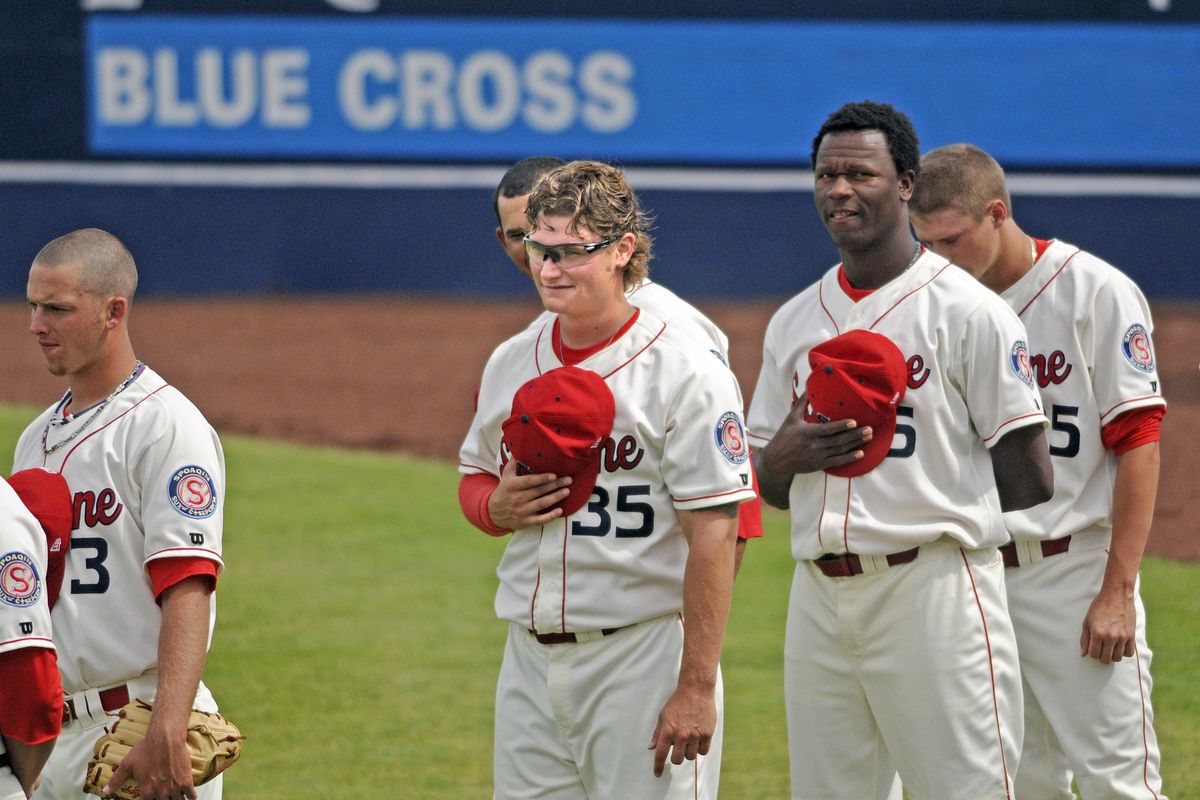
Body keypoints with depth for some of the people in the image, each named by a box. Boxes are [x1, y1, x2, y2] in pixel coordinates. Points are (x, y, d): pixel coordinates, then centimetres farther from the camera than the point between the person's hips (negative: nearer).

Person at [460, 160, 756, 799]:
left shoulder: (686, 374, -10)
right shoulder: (509, 364, 11)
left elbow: (713, 537, -14)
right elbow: (474, 482, 24)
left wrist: (696, 686, -18)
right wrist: (498, 507, -2)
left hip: (641, 659, -6)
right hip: (530, 657, 6)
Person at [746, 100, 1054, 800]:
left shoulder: (969, 311, -4)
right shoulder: (794, 322, 16)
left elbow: (1030, 481, -6)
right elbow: (768, 491, 20)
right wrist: (786, 455, -2)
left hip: (932, 588, -6)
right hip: (820, 597, 6)